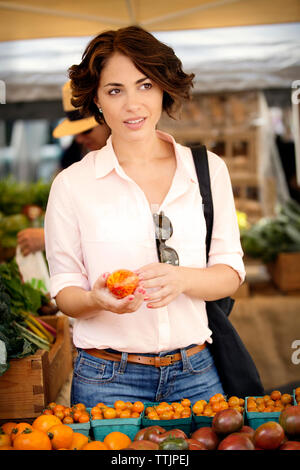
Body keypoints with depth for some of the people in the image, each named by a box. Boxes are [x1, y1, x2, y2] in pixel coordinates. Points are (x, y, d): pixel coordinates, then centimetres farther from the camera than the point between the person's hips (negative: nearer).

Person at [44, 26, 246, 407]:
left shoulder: (209, 169, 4)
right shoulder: (72, 184, -2)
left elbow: (231, 272, 4)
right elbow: (64, 291, 2)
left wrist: (182, 279, -17)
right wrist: (98, 300, -21)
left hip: (196, 373, 2)